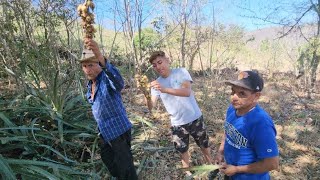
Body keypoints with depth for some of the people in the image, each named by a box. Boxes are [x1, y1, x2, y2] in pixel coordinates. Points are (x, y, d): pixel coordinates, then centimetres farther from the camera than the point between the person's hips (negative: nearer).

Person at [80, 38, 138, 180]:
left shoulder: (107, 78, -23)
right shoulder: (90, 83, 3)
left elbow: (119, 82, -49)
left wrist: (100, 56, -63)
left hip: (119, 130, -9)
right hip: (106, 131, 9)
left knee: (125, 166, 6)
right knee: (107, 158, 29)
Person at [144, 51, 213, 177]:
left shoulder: (181, 72, -13)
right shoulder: (157, 83, -6)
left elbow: (187, 92, -30)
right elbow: (150, 107, -13)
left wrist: (165, 89, -43)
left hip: (195, 118, -1)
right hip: (177, 123, 2)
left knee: (204, 145, 20)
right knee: (183, 150, 18)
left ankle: (210, 165, 49)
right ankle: (187, 172, 45)